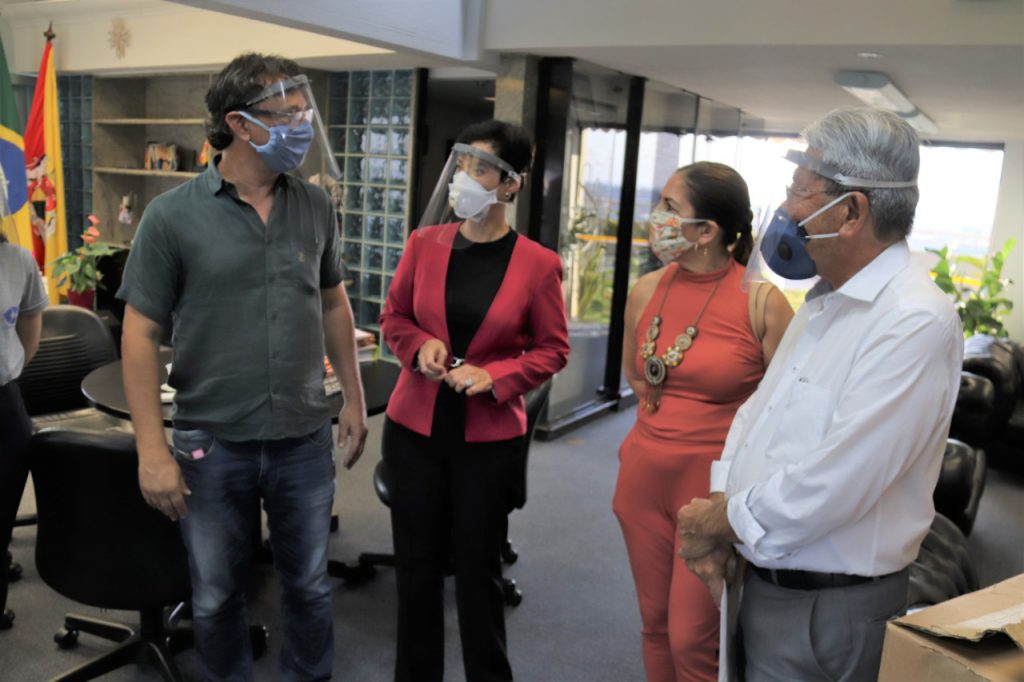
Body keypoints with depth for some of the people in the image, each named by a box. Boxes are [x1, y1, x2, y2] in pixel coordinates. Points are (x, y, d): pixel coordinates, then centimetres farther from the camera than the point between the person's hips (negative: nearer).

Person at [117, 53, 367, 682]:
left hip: (304, 439, 3)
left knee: (309, 585, 17)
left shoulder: (316, 207, 1)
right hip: (213, 444, -2)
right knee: (217, 597, 16)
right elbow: (141, 335, -7)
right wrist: (152, 451, -11)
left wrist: (354, 399, 10)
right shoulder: (173, 216, -10)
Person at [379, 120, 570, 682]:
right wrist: (421, 346, -12)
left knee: (478, 570, 11)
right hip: (415, 428, 3)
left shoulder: (538, 264, -8)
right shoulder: (425, 243, -1)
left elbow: (553, 349, 0)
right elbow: (394, 318, 9)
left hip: (489, 437, -2)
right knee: (416, 564, 13)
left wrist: (496, 376, -15)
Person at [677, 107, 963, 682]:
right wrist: (717, 508, -4)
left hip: (827, 611, -8)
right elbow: (756, 411, 10)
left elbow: (832, 486, -27)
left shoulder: (917, 323, -23)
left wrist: (721, 521, -13)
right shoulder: (825, 303, 9)